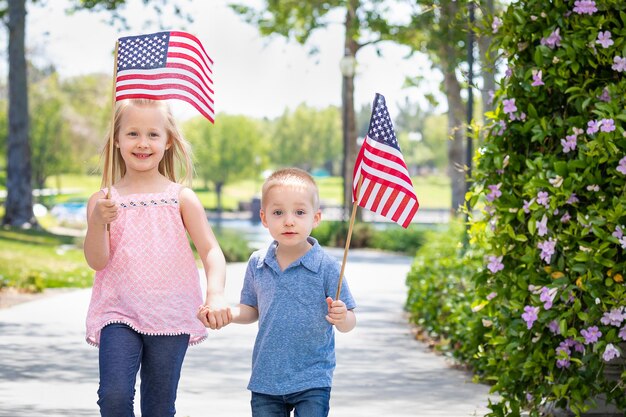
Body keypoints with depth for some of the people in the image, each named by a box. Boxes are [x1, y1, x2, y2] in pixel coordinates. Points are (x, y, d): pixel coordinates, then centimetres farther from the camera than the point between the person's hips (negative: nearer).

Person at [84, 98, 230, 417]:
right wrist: (98, 221, -22)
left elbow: (211, 251, -5)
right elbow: (96, 260, -3)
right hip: (119, 314, 0)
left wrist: (215, 295, -23)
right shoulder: (103, 200, 3)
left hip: (170, 316, 0)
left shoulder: (181, 198, 2)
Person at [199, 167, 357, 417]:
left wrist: (341, 317, -29)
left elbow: (349, 323, -7)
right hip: (266, 379, 4)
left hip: (312, 381, -4)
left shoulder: (325, 266, -10)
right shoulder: (257, 264, 2)